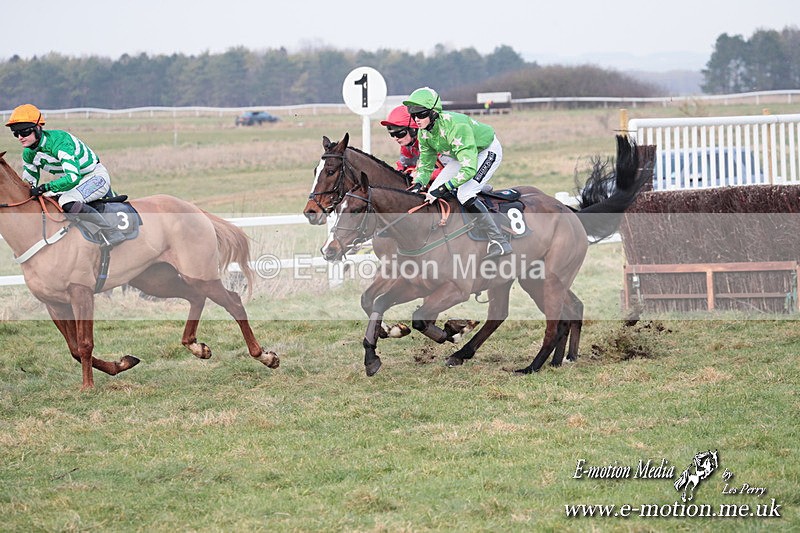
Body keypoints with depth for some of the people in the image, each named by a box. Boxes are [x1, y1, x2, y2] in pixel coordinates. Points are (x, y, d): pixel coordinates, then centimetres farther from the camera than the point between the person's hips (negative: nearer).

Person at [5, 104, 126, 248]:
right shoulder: (28, 153, -5)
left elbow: (74, 177, -41)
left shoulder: (59, 142, -32)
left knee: (67, 202, -36)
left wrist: (45, 188, -43)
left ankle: (110, 232, -30)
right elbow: (28, 182, 8)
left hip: (96, 175, -9)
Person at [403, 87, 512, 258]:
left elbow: (469, 168, -42)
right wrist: (418, 184, -20)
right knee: (433, 193, -1)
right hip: (462, 155, 9)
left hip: (487, 152, -9)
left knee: (464, 195, -26)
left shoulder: (455, 126, -39)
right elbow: (425, 164, 0)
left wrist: (444, 188, -44)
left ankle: (499, 241, -18)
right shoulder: (423, 133, -14)